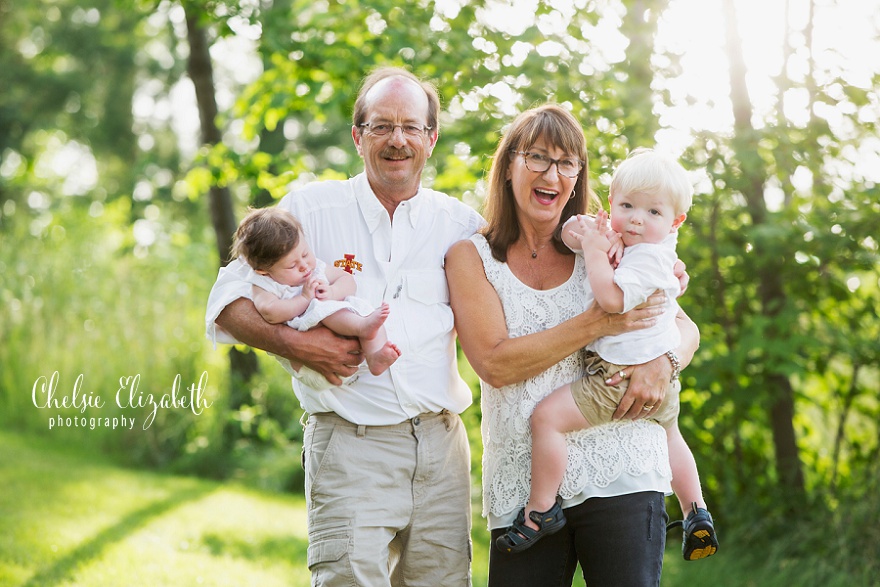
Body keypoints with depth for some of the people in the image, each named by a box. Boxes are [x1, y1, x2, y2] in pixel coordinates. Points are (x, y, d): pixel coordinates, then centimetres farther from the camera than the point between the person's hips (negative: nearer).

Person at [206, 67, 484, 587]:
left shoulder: (462, 224, 10)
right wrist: (294, 343, -13)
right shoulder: (309, 208, 4)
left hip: (442, 445, 3)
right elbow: (227, 301, 4)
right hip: (351, 447, -3)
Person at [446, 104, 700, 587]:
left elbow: (686, 329, 13)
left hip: (620, 475, 1)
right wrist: (598, 323, -13)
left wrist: (662, 363, -10)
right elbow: (494, 363, -8)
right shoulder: (471, 257, 5)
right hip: (522, 487, 0)